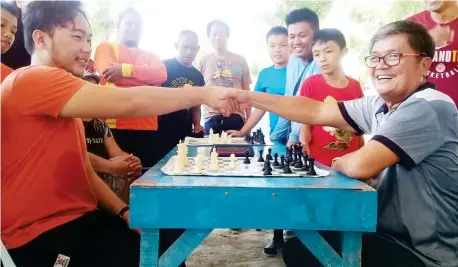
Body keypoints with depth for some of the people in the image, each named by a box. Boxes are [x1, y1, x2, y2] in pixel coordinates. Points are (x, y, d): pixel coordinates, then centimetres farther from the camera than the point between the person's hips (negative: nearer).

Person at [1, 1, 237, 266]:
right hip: (41, 235, -9)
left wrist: (124, 211, -2)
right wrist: (203, 94, -17)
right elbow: (127, 103, -26)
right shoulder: (33, 80, -16)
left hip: (77, 218, 9)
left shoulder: (65, 104, 17)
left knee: (172, 236, 3)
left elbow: (85, 171, 12)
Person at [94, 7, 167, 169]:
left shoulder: (150, 56, 23)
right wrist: (147, 79, -1)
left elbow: (161, 75, 0)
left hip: (148, 128, 4)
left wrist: (126, 69, -12)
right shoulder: (106, 47, 11)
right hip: (116, 126, -3)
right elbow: (109, 73, -9)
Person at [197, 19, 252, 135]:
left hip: (236, 117, 0)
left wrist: (248, 120, 7)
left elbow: (246, 92, 10)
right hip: (211, 118, 0)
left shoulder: (240, 60, 8)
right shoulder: (203, 62, 7)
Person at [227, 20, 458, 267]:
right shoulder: (380, 105, 3)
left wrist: (339, 162, -6)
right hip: (394, 235, 7)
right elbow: (316, 112, 3)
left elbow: (360, 166, -31)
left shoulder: (428, 108, -24)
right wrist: (250, 98, -1)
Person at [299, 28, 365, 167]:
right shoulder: (310, 84, -5)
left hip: (350, 162, 3)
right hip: (319, 163, -3)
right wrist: (303, 145, -21)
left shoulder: (355, 86, 5)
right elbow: (306, 125, -3)